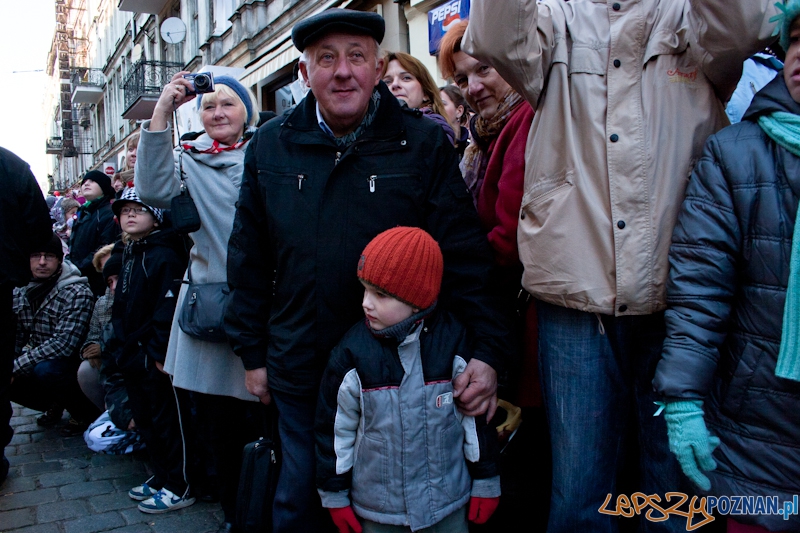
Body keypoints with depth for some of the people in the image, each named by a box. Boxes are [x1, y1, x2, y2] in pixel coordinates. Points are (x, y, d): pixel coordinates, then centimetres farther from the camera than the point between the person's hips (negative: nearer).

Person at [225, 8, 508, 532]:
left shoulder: (425, 144, -5)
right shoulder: (271, 145, 3)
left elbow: (465, 256, -7)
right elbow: (250, 259, 8)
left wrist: (487, 350, -15)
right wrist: (252, 351, 8)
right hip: (298, 373, 3)